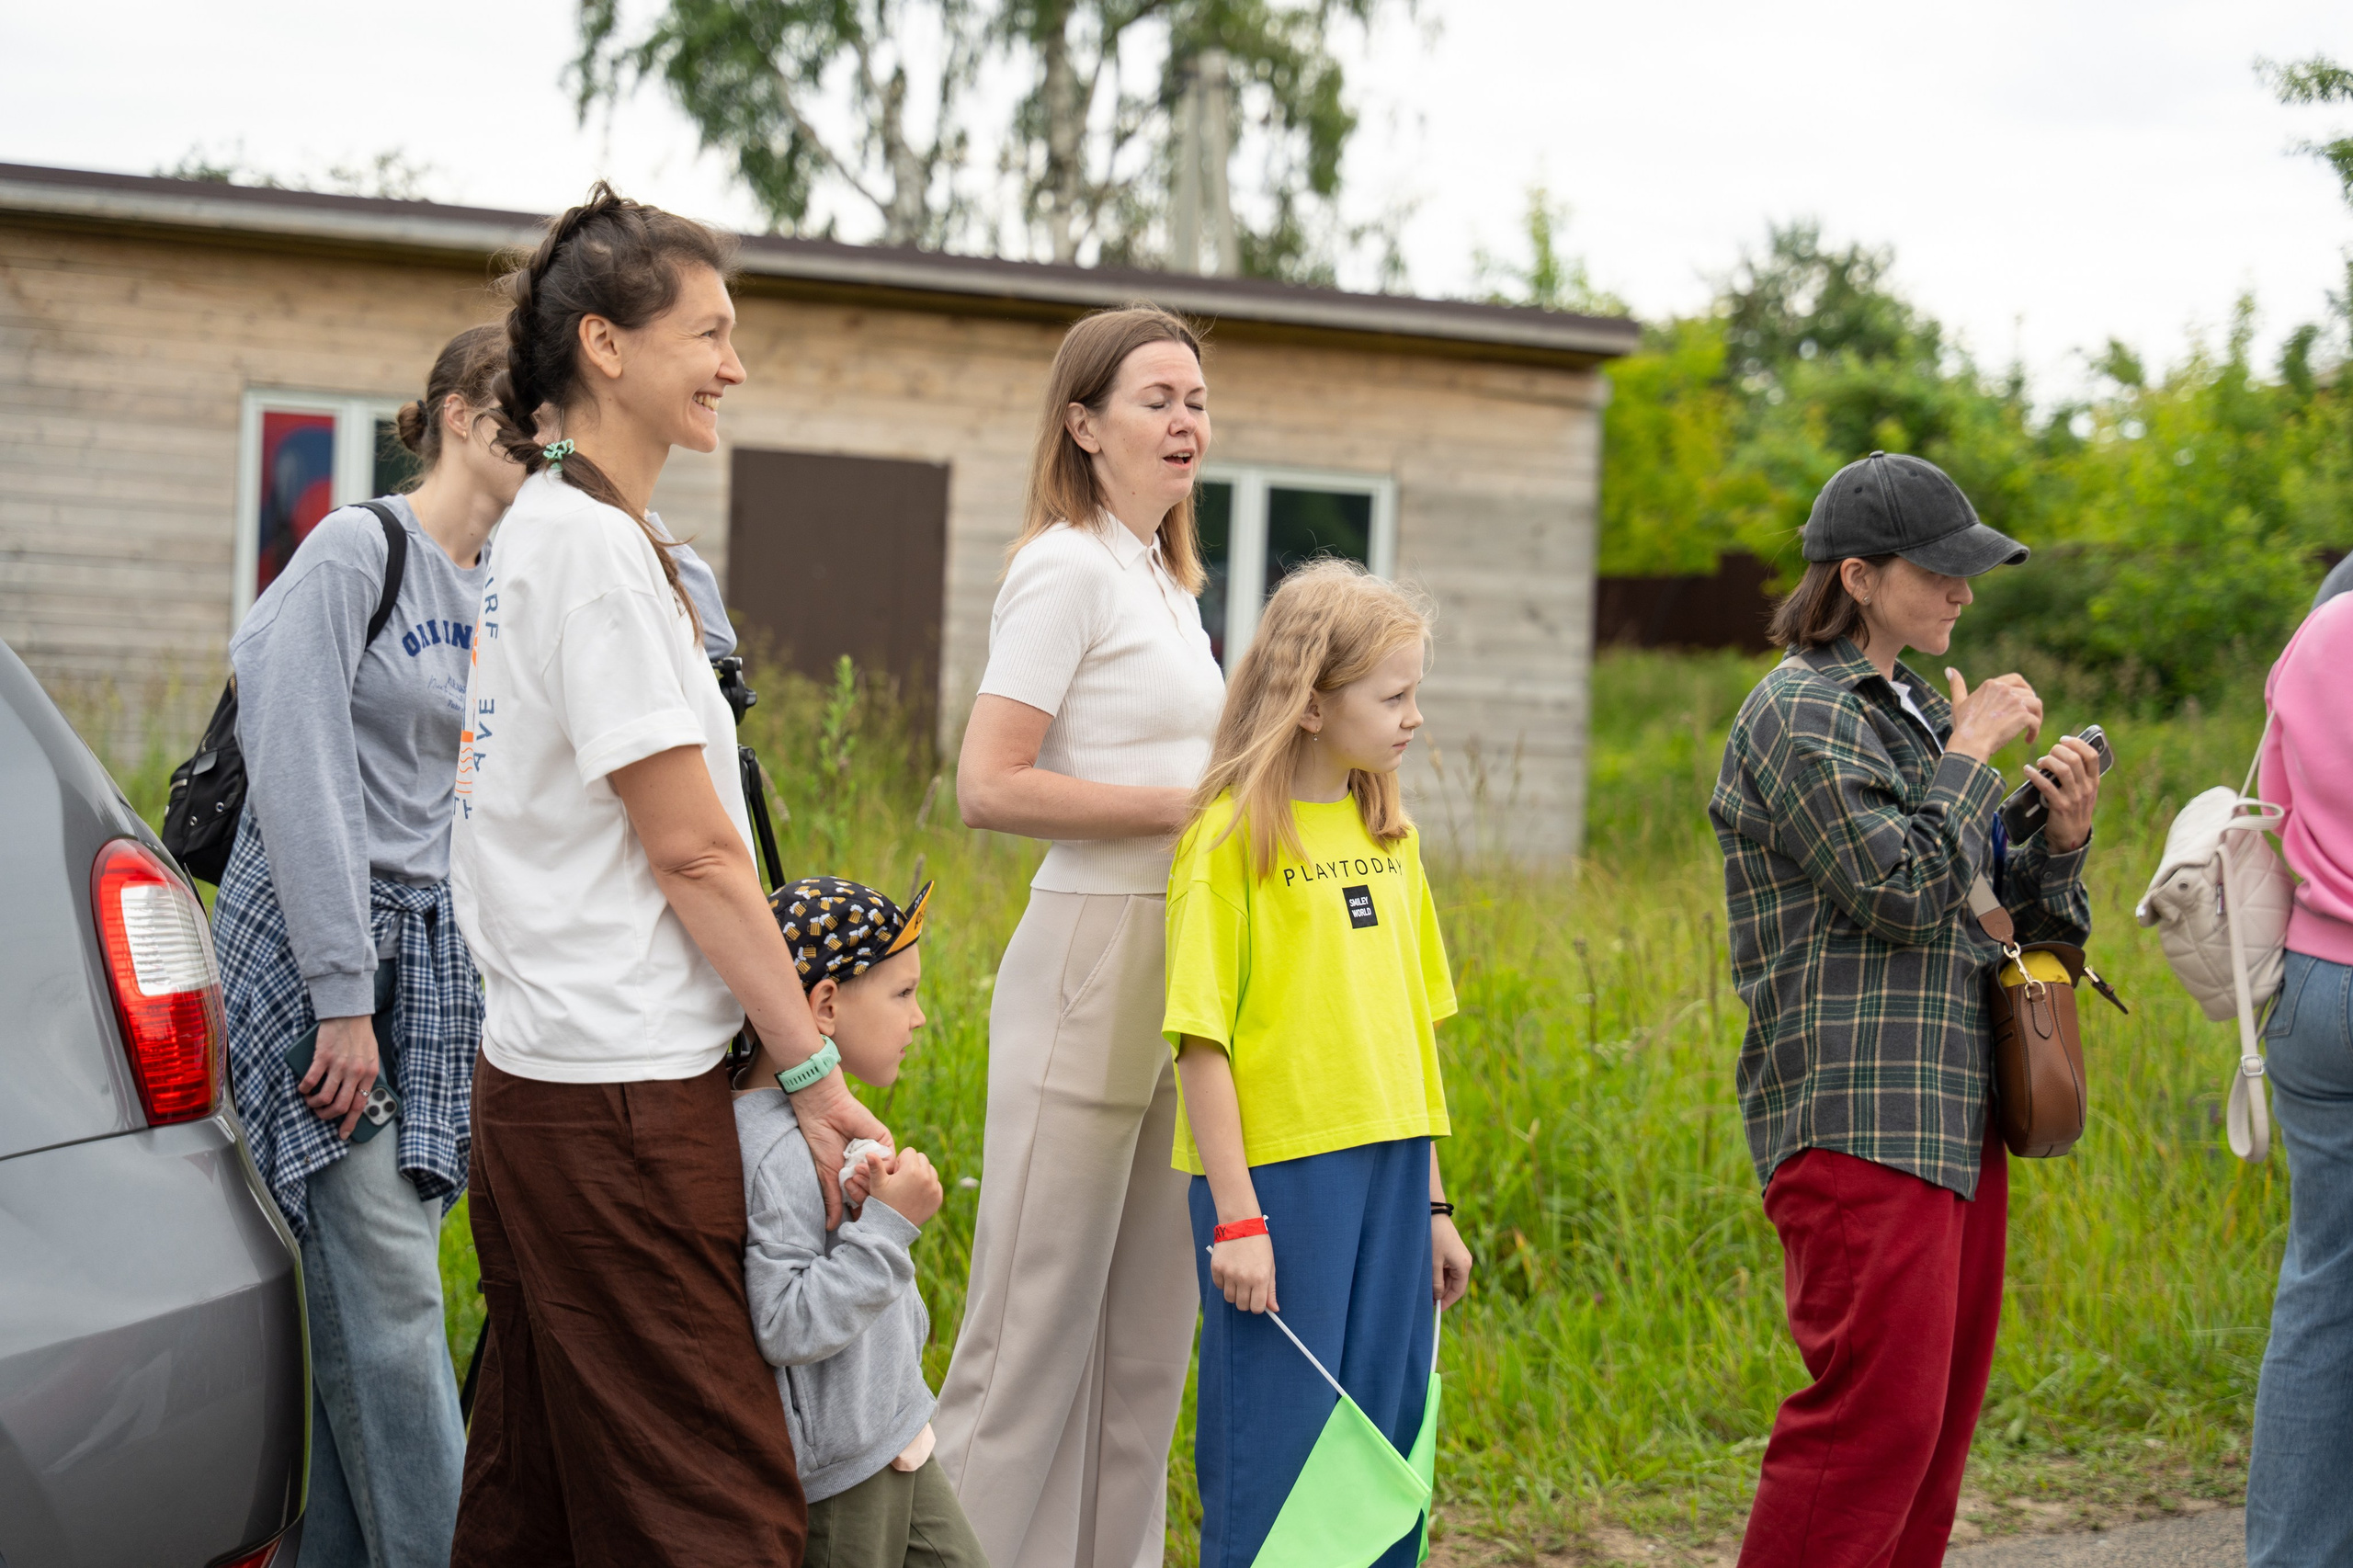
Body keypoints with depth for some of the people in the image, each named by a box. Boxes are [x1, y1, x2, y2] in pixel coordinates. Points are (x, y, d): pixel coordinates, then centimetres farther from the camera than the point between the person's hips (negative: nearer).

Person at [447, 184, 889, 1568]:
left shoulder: (545, 529, 17)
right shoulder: (596, 546, -14)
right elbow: (691, 851, -15)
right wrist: (815, 1072, -11)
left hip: (540, 1082, 10)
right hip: (620, 1094, -10)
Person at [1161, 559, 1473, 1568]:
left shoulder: (1388, 835, 12)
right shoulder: (1233, 835, -8)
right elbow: (1202, 1038, -11)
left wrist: (1431, 1203, 16)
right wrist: (1236, 1217, -15)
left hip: (1387, 1174, 6)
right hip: (1275, 1175, -6)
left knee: (1384, 1449, 10)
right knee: (1275, 1455, 0)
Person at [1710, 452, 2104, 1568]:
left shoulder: (1911, 709, 19)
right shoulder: (1798, 715, -8)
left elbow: (1984, 899, 23)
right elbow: (1906, 891, -17)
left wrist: (2060, 837, 5)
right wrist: (1972, 753, -7)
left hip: (1950, 1112, 9)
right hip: (1858, 1119, -9)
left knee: (1941, 1411, 9)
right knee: (1878, 1412, -13)